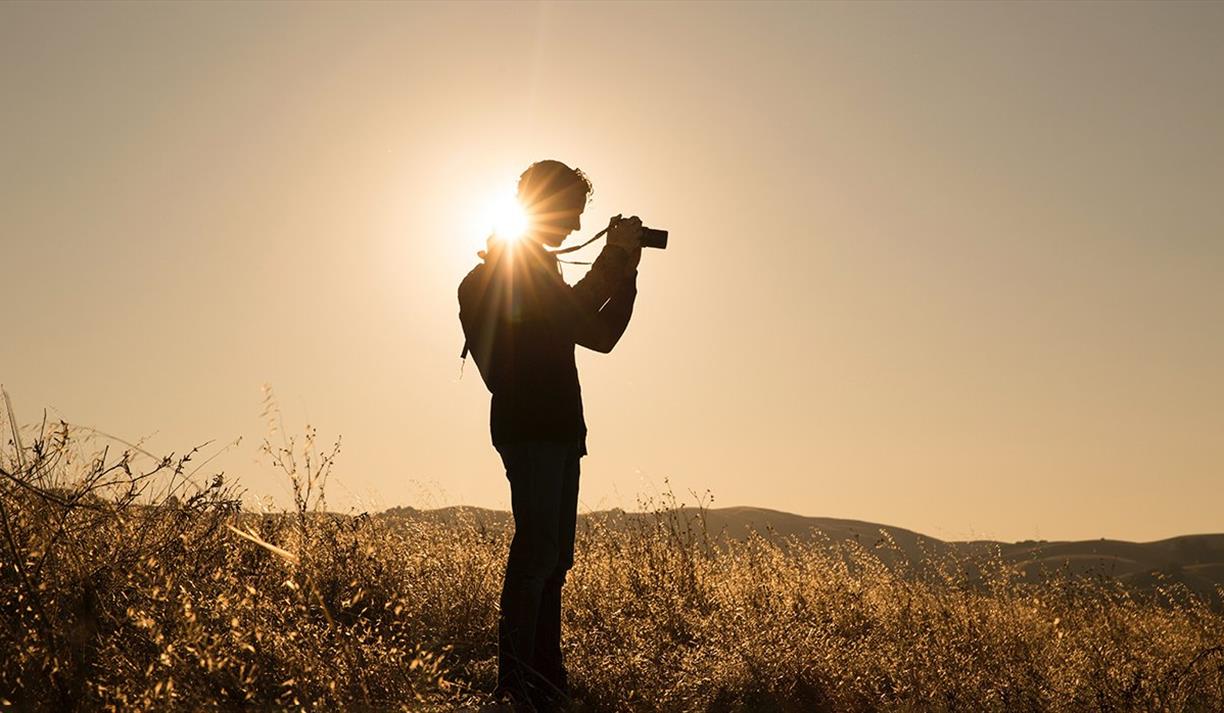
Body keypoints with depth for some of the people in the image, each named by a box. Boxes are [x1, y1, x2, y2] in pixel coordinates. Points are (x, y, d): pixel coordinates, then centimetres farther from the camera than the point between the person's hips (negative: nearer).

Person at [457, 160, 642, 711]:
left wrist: (626, 270, 14)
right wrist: (613, 259, -6)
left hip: (558, 428, 9)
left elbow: (602, 335, 23)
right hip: (527, 427, -9)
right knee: (537, 548, -13)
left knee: (554, 555, 6)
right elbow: (569, 316, -18)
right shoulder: (506, 267, -4)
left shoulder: (539, 269, 24)